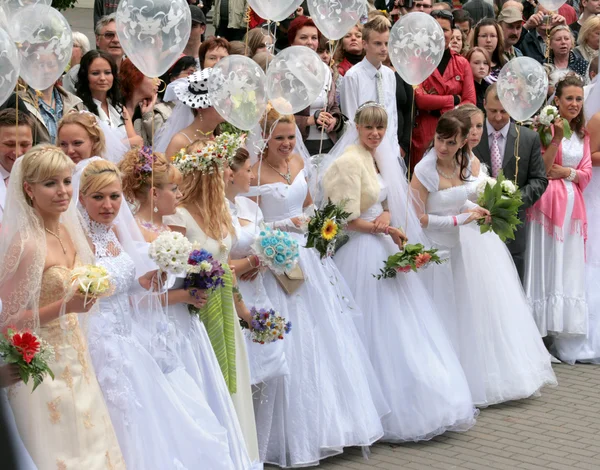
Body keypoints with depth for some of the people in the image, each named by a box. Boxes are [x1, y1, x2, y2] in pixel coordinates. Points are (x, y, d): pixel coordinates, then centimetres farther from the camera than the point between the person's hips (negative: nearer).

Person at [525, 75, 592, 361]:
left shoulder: (582, 133, 14)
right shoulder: (546, 126, -5)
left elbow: (587, 174, 10)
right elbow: (541, 169, -12)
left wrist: (565, 171, -7)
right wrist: (556, 138, -22)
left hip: (572, 206, 6)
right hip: (548, 204, -6)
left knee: (569, 268, 6)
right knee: (544, 264, -3)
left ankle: (561, 337, 12)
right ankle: (538, 330, 2)